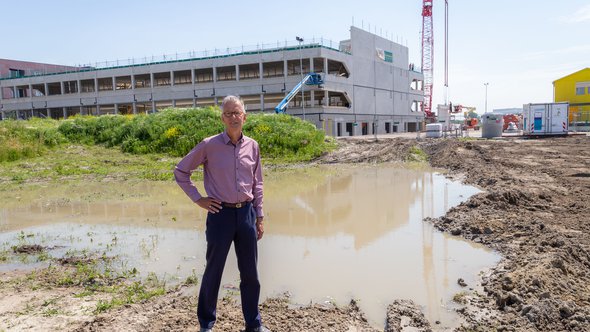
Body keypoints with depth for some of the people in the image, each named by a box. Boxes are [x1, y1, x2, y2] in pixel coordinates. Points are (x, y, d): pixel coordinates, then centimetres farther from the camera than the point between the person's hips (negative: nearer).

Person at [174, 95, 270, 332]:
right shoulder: (209, 145, -6)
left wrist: (259, 217, 11)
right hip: (221, 213, -3)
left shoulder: (252, 146, 5)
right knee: (213, 271, 9)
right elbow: (180, 172, 3)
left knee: (250, 273, 11)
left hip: (246, 213, 3)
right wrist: (198, 199, -3)